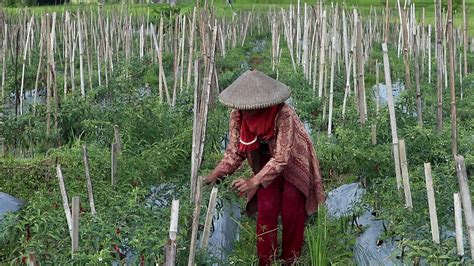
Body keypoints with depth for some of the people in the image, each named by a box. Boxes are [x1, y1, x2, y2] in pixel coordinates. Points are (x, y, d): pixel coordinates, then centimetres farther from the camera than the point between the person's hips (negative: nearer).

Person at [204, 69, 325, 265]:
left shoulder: (283, 115, -37)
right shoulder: (237, 116, -22)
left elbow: (281, 158, -38)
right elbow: (235, 152, -13)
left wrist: (254, 182, -47)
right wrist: (217, 173, -28)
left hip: (293, 165, -3)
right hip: (267, 165, 4)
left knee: (291, 215, 0)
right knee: (265, 212, -3)